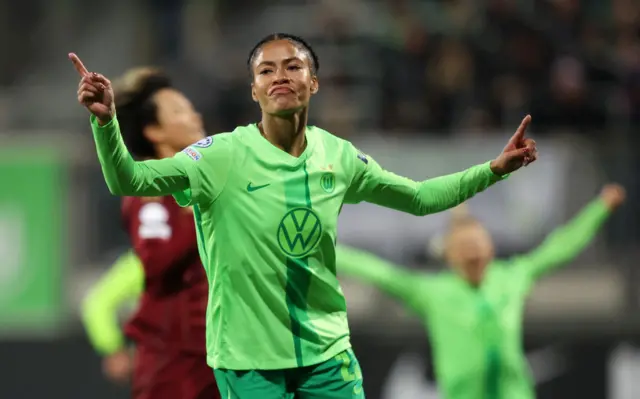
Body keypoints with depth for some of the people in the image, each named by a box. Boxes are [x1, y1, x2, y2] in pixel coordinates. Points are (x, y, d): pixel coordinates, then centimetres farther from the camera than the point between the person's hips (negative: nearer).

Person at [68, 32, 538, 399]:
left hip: (327, 352, 4)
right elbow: (128, 181, -22)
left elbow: (419, 197, 17)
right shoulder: (223, 156, -12)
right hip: (249, 359, -4)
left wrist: (496, 168, 9)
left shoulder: (337, 156, 2)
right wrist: (106, 120, -40)